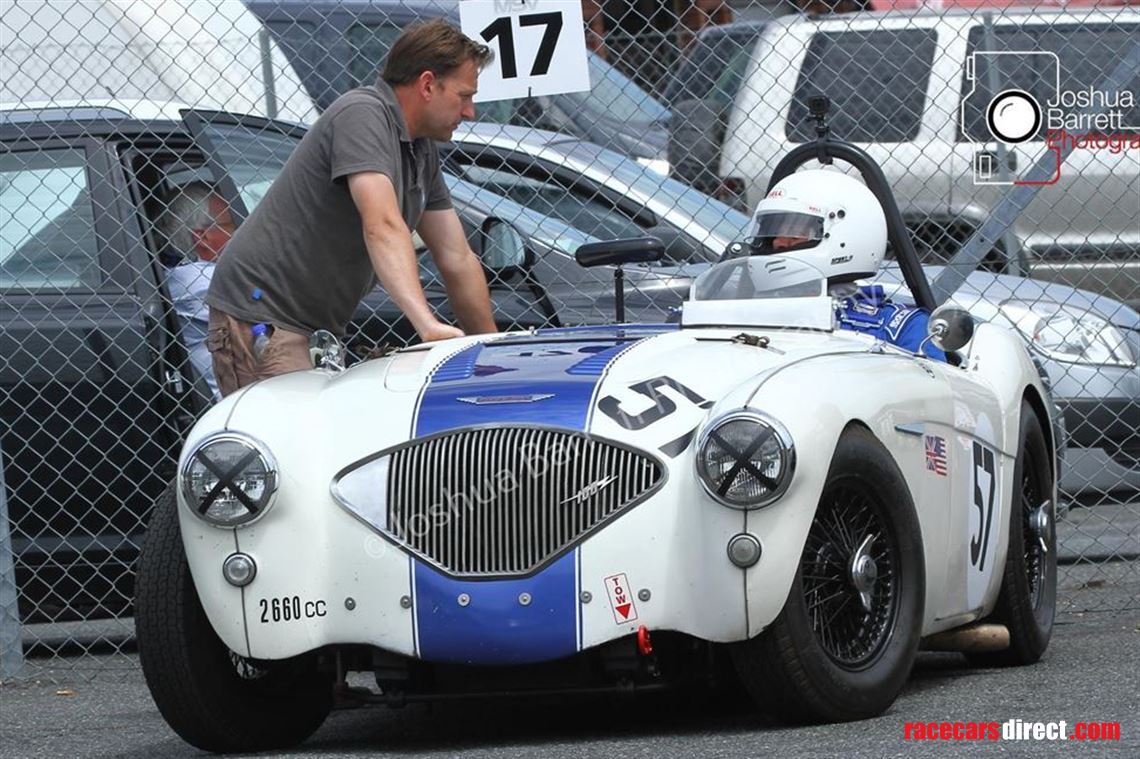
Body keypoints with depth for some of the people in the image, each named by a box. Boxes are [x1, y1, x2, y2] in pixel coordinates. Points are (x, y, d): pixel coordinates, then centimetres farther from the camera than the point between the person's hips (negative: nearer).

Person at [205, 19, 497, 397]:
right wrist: (428, 324, -40)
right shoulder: (363, 114, -15)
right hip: (262, 319, -10)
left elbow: (458, 262, 19)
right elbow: (382, 226, -30)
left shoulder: (422, 153, 16)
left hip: (317, 325, 10)